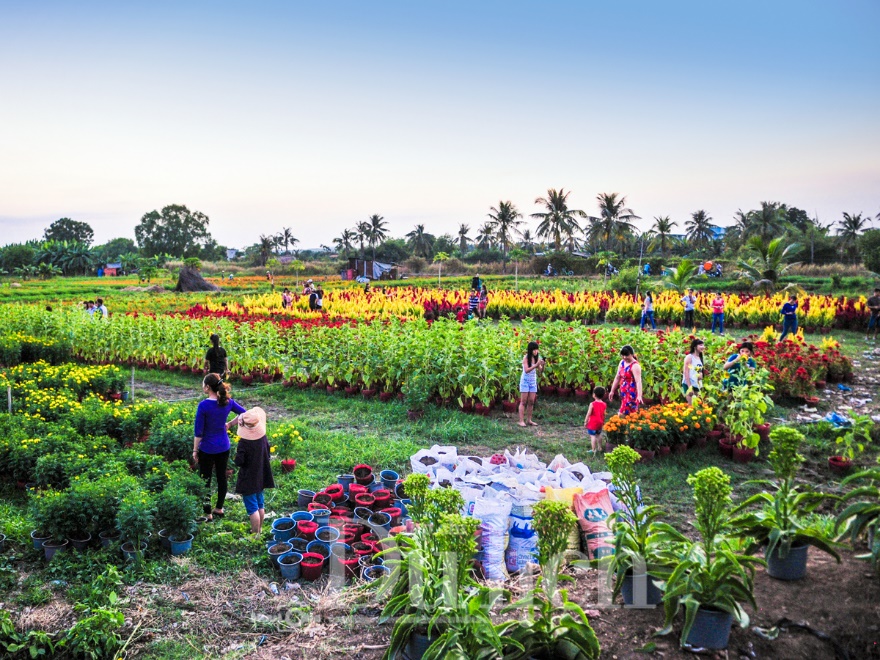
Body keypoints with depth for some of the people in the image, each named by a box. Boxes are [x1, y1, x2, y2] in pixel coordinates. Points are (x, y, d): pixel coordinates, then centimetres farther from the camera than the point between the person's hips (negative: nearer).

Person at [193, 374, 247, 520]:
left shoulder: (203, 405, -20)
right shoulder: (227, 402, -5)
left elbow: (199, 431, -15)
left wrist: (195, 450, -5)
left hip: (207, 449, -5)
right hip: (224, 447, 6)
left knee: (205, 480, 8)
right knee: (222, 477, 17)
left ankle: (208, 514, 16)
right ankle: (219, 508, 31)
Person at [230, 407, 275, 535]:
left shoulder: (244, 442, -25)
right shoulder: (263, 437, -6)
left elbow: (239, 462, -22)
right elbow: (267, 453, 8)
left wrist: (237, 453, -3)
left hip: (248, 479, -7)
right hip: (261, 476, 7)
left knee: (252, 508, 2)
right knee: (260, 504, 20)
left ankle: (255, 534, 7)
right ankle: (259, 529, 33)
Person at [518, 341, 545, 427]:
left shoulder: (537, 358, -1)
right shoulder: (526, 357, -14)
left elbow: (540, 371, -1)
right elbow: (526, 370, -22)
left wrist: (543, 365, -21)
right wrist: (536, 365, -30)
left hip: (533, 381, 5)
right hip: (525, 381, -5)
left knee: (531, 402, 4)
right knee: (523, 402, -3)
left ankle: (529, 420, 10)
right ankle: (521, 421, -3)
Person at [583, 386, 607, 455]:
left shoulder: (592, 404, -19)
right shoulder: (604, 404, -2)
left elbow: (588, 414, -16)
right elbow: (604, 414, 7)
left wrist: (585, 422, -6)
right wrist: (603, 422, 20)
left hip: (593, 423, -6)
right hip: (600, 423, 6)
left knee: (592, 436, -3)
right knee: (599, 434, 23)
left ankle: (593, 450, -4)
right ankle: (599, 447, 35)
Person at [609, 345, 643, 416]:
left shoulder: (635, 366, -16)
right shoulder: (622, 363, 8)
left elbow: (638, 381, -27)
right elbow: (617, 378, 17)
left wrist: (639, 396, -38)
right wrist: (612, 391, 20)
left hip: (632, 393, -8)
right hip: (624, 392, 8)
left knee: (622, 415, -11)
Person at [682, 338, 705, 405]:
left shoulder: (700, 358, 15)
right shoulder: (689, 357, -7)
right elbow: (686, 373, -12)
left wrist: (701, 386, 6)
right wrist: (689, 386, -18)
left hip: (697, 385, 7)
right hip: (689, 384, -7)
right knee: (690, 405, -9)